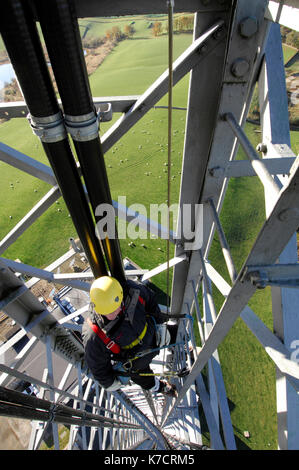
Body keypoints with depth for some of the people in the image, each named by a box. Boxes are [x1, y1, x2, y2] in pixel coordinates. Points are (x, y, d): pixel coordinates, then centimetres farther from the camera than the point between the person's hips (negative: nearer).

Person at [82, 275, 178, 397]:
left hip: (152, 336, 2)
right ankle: (161, 387, 65)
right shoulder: (93, 335, -40)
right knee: (148, 382, 27)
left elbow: (149, 298, -12)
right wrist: (110, 382, -2)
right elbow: (96, 364, -19)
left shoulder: (132, 291, -36)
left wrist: (159, 323, -3)